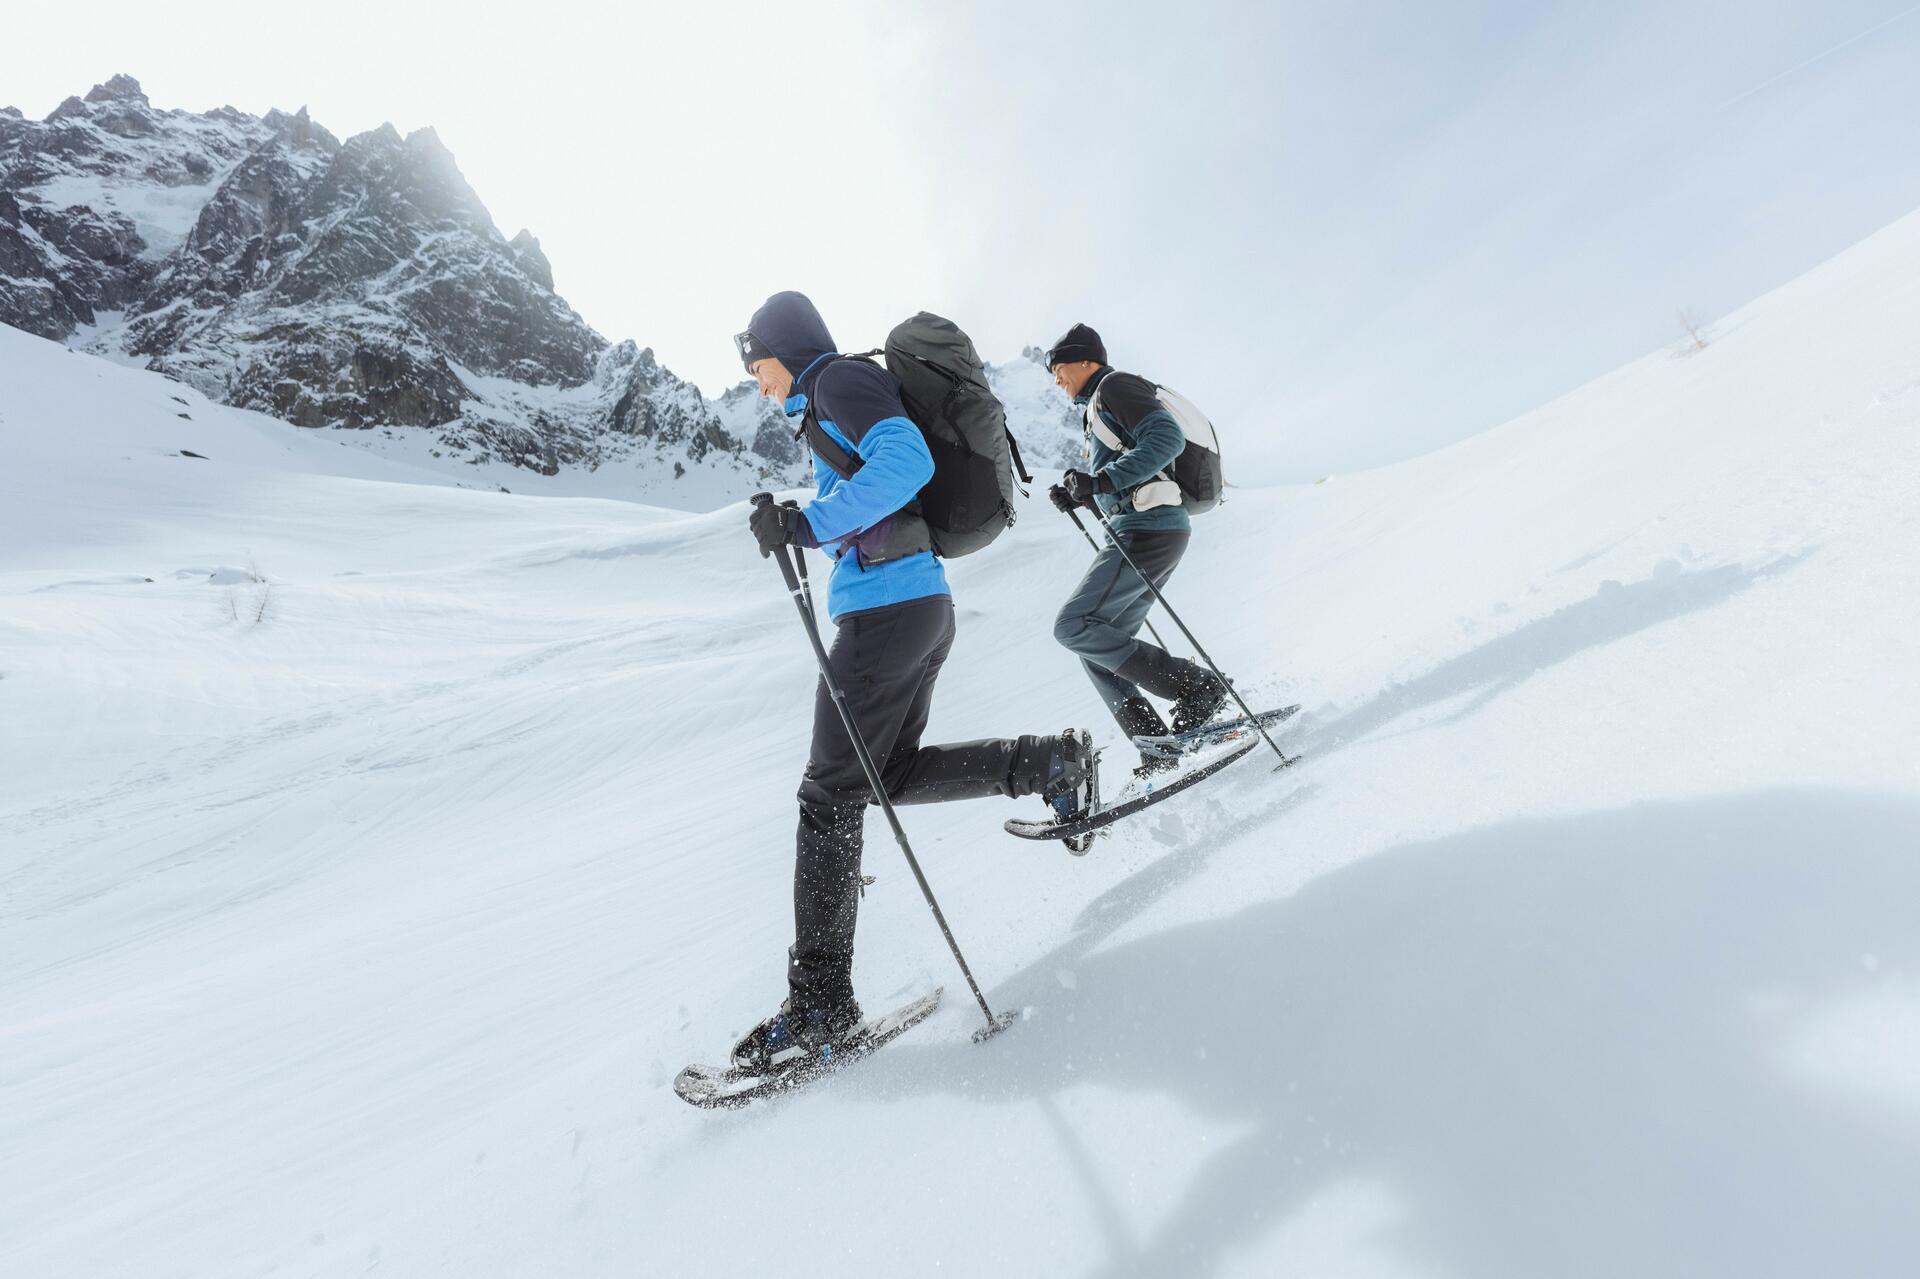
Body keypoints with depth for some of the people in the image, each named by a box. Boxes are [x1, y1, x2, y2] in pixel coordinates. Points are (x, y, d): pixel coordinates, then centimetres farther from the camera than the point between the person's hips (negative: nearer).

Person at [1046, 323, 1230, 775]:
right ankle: (1158, 751, 3)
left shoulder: (1114, 385, 0)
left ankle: (1195, 686, -12)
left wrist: (1103, 479, -20)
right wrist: (1080, 496, 12)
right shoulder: (1099, 408, 28)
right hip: (1140, 533, 10)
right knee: (1099, 644, 6)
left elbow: (1167, 438, -17)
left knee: (1073, 626, -15)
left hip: (1149, 530, -10)